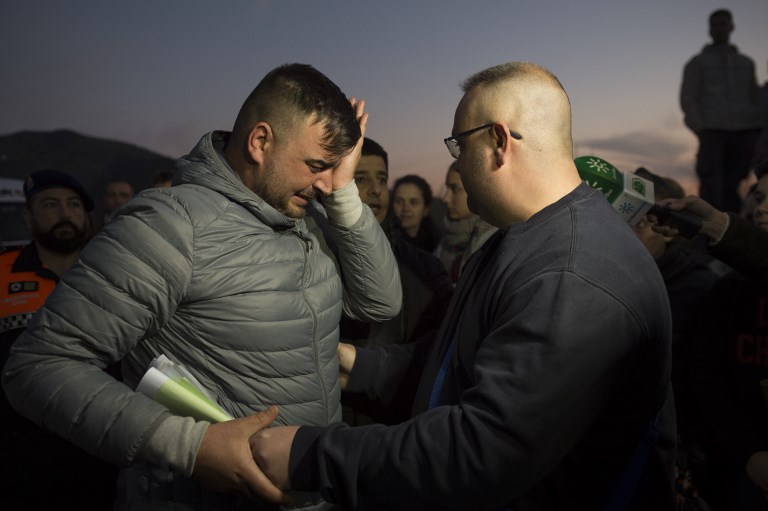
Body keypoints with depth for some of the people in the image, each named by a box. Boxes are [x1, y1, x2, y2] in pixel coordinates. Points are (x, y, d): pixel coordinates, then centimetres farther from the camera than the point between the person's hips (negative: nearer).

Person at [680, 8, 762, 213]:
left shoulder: (746, 63, 24)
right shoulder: (698, 63, 14)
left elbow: (755, 98, 22)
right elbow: (687, 99, 4)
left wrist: (757, 130, 6)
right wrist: (701, 129, -10)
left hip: (744, 132, 3)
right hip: (713, 130, -3)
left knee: (733, 186, -5)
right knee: (711, 188, -15)